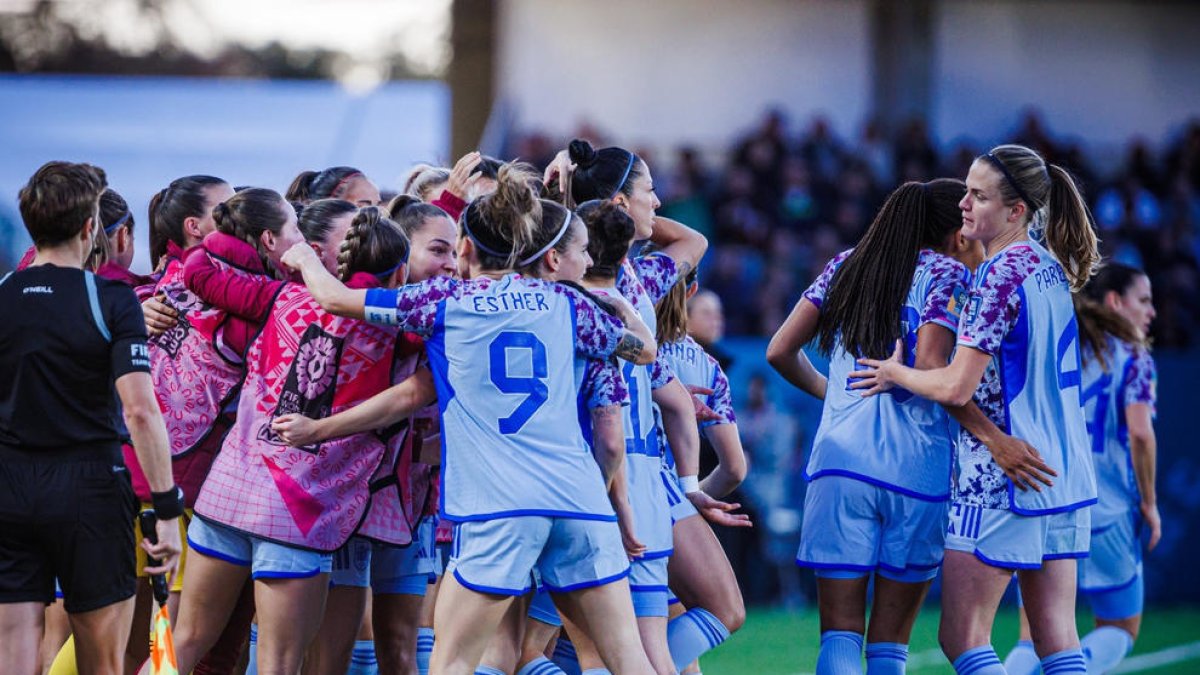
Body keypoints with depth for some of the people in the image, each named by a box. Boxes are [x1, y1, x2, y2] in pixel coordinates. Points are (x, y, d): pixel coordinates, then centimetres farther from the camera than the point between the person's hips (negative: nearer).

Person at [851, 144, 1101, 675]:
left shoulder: (999, 276, -15)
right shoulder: (1052, 269, 12)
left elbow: (956, 388, -18)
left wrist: (896, 375, -1)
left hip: (999, 478, -9)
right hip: (1064, 478, 9)